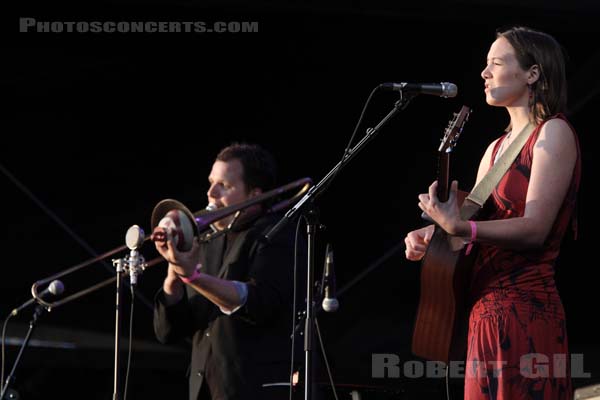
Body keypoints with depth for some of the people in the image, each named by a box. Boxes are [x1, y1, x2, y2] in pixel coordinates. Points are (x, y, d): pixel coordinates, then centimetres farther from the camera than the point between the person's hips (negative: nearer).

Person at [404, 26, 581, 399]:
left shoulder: (554, 133, -7)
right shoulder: (496, 148, 19)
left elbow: (535, 228, -17)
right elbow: (476, 219, 22)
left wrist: (459, 227, -28)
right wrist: (430, 235, 2)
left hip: (526, 312, -8)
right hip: (485, 314, 8)